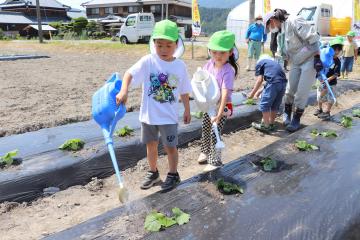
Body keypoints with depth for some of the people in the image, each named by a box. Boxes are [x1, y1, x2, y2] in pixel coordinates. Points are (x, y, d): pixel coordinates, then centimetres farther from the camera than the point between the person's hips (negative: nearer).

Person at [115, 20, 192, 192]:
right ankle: (153, 173, 37)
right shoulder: (148, 61, -10)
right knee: (151, 145, 16)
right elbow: (129, 74, -20)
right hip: (149, 114, 1)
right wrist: (124, 91, -37)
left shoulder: (180, 66, -4)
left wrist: (187, 110, 10)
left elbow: (184, 91, 5)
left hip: (168, 116, -1)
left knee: (170, 146, 7)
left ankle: (173, 175, 28)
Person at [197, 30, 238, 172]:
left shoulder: (228, 70, -26)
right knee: (205, 130, 20)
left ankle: (215, 161, 16)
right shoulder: (209, 64, -7)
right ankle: (205, 152, 43)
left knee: (214, 134, -3)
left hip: (222, 106, -7)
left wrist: (219, 114, -37)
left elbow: (225, 94, -32)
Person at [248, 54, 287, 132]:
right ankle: (271, 124, 30)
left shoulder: (260, 62, 16)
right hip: (283, 82, 7)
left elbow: (260, 80, 5)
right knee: (275, 105, 19)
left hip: (273, 82, -7)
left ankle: (266, 126, 10)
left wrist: (253, 92, 13)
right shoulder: (274, 62, 34)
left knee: (264, 104, 5)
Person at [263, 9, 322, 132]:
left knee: (301, 93, -3)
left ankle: (296, 119, 12)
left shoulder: (294, 21, -17)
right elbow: (286, 52, 17)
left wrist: (317, 58, -22)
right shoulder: (282, 32, 9)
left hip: (310, 60, -7)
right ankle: (287, 114, 26)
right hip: (296, 63, 7)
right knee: (290, 90, 6)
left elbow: (312, 37, -21)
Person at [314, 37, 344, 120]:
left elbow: (336, 74, -16)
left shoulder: (337, 62, -12)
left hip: (331, 83, -4)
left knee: (330, 99, 4)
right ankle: (320, 109, 37)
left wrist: (328, 80, -26)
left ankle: (327, 112, 17)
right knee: (320, 97, 17)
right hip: (322, 81, 4)